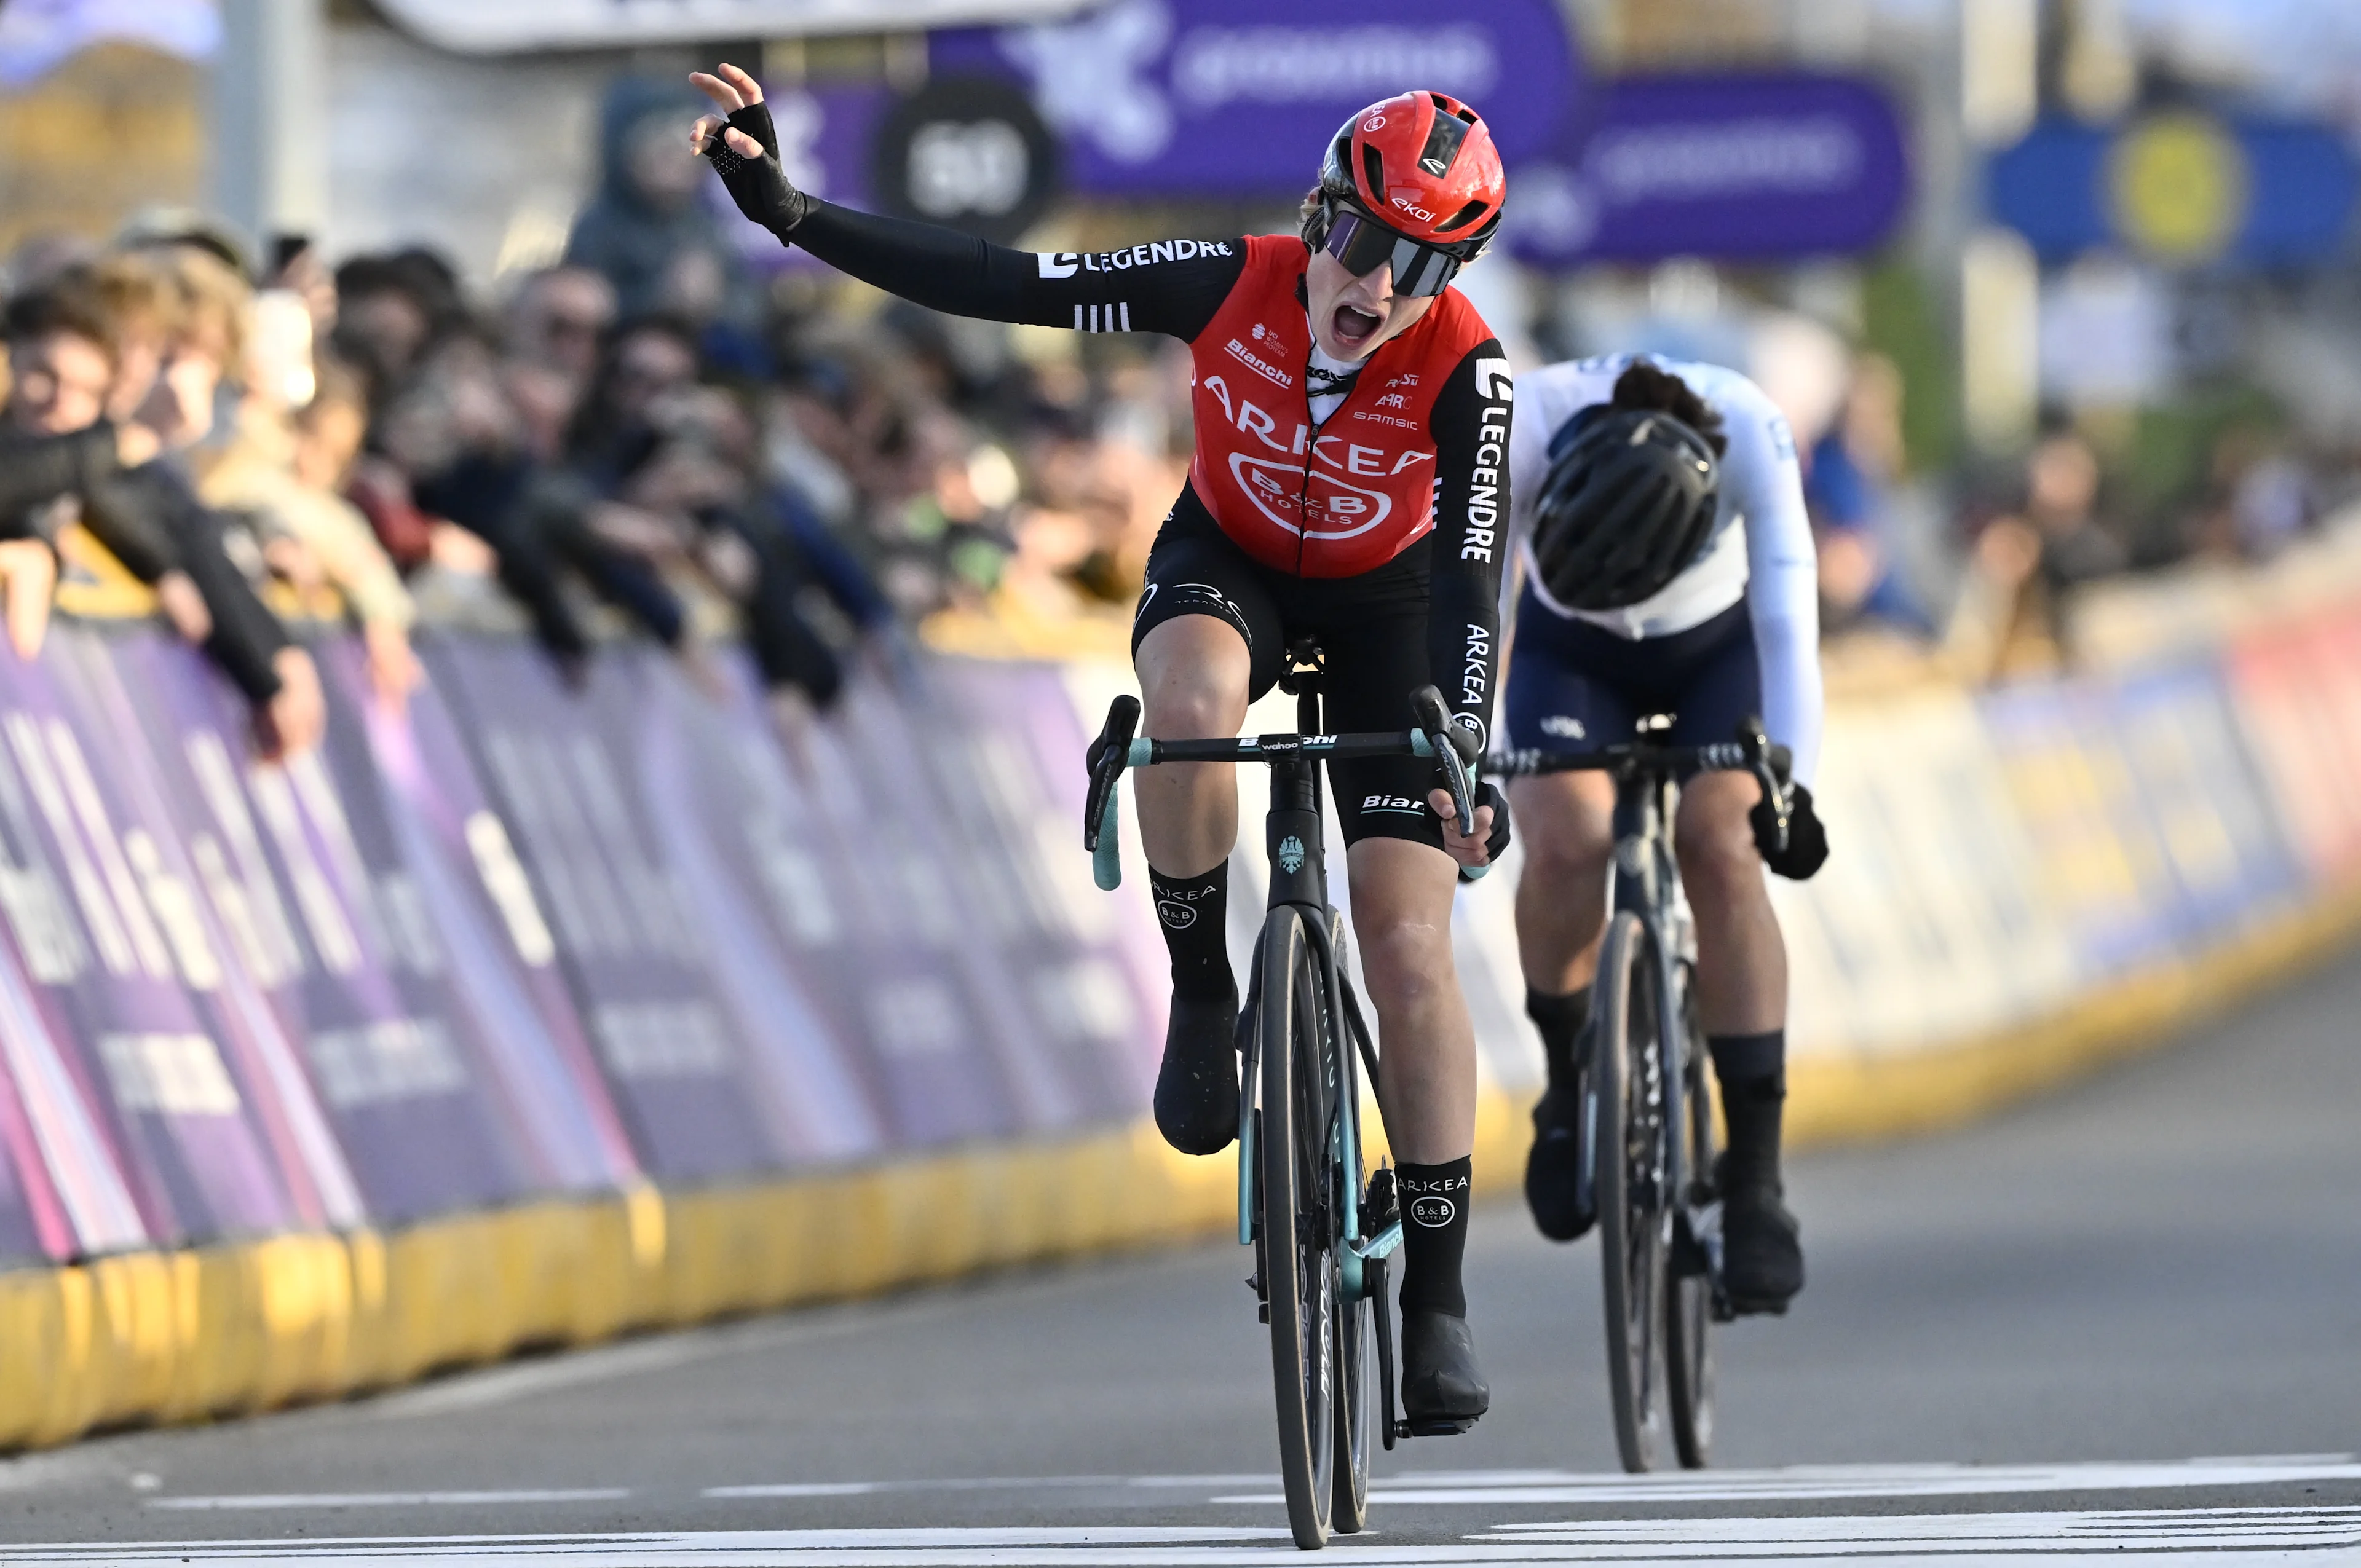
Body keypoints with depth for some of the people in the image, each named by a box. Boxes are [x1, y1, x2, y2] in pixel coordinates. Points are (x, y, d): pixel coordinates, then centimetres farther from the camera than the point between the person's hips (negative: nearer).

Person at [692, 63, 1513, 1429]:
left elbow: (1473, 569, -33)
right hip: (1227, 562, 1)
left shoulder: (1463, 369, -29)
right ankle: (1203, 993, -15)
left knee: (1410, 942, -11)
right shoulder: (1231, 286, -27)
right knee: (1189, 702, -38)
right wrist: (788, 211, -32)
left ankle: (1437, 1297, -4)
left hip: (1386, 604, -1)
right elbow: (998, 287, -25)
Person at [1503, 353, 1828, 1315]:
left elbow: (1787, 618, -37)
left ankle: (1755, 1181, -18)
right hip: (1571, 651, 1)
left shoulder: (1749, 433, -37)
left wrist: (1790, 785, -48)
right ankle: (1571, 1083, 2)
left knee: (1721, 848, -23)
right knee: (1567, 843, -26)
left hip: (1717, 643, 0)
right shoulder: (1522, 427, -36)